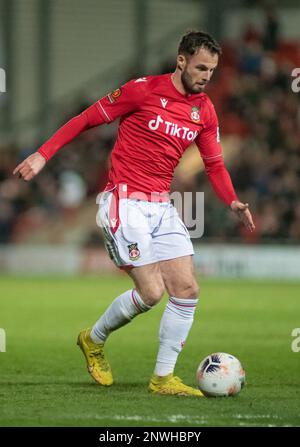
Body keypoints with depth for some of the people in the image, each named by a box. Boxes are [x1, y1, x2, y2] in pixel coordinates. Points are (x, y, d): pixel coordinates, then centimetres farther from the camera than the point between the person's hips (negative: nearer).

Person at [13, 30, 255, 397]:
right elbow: (88, 118, -4)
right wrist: (43, 154, -8)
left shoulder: (204, 110, 7)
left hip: (161, 207, 7)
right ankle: (94, 340, 16)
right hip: (125, 202, -6)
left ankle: (163, 378, 8)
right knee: (150, 292, -12)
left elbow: (214, 163, 14)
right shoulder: (143, 90, -10)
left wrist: (233, 202, -4)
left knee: (187, 289, -3)